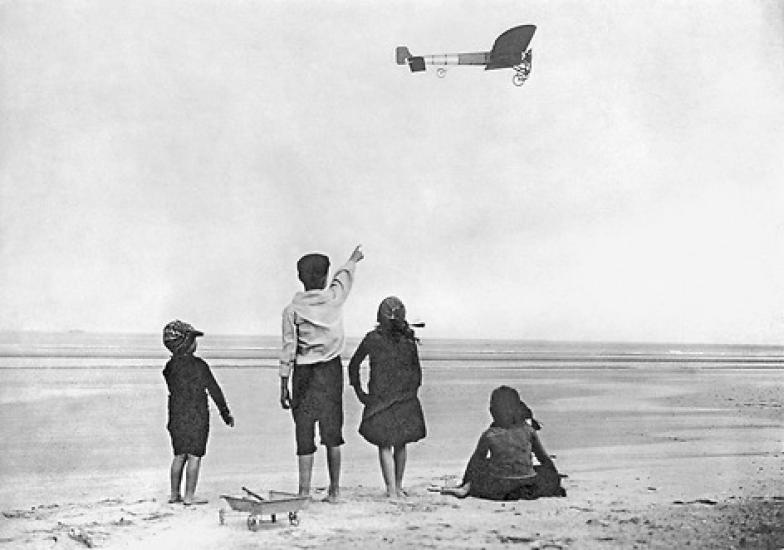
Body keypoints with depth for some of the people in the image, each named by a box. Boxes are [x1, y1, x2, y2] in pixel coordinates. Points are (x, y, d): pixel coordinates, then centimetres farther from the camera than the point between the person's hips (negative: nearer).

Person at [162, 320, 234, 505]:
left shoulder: (170, 367, 3)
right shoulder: (199, 365, -12)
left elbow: (171, 393, 12)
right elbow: (214, 390, -6)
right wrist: (226, 413, 3)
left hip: (177, 417, 6)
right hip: (196, 417, -6)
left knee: (179, 456, 15)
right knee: (194, 456, -1)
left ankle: (174, 494, 20)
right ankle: (189, 496, 0)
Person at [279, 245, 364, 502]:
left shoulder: (292, 310, -6)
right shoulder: (334, 298, -4)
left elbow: (288, 349, -6)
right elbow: (344, 275, 18)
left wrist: (284, 384, 0)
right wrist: (353, 259, 39)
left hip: (303, 373, -1)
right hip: (331, 369, 1)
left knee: (304, 434, 3)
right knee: (332, 434, 10)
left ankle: (304, 491, 0)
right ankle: (334, 490, 13)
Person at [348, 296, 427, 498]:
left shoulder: (408, 339, 3)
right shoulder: (372, 339, -3)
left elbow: (416, 370, 16)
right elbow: (354, 365, 9)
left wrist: (412, 391, 10)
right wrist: (359, 392, 7)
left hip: (405, 399, 3)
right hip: (379, 399, -2)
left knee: (400, 443, 8)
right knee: (385, 444, -7)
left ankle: (398, 485, 19)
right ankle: (391, 489, -8)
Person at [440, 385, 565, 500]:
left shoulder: (489, 435, -6)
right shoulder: (528, 430, -3)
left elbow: (476, 461, 7)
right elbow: (544, 457, 9)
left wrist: (466, 484, 23)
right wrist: (555, 477, 25)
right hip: (528, 487, -1)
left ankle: (468, 487, 6)